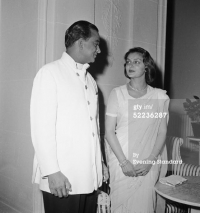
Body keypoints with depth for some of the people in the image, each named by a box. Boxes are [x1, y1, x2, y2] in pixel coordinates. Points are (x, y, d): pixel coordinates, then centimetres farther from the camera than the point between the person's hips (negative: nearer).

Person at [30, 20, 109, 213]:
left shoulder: (90, 80, 15)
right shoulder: (50, 73, -6)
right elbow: (41, 127, -12)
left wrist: (100, 162, 15)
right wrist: (52, 172, -15)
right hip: (62, 179, -6)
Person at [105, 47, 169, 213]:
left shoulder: (160, 97, 3)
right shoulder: (117, 94, -1)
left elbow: (162, 132, 3)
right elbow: (109, 132, -3)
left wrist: (150, 161, -6)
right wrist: (124, 162, -9)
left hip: (149, 165, 1)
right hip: (122, 163, -1)